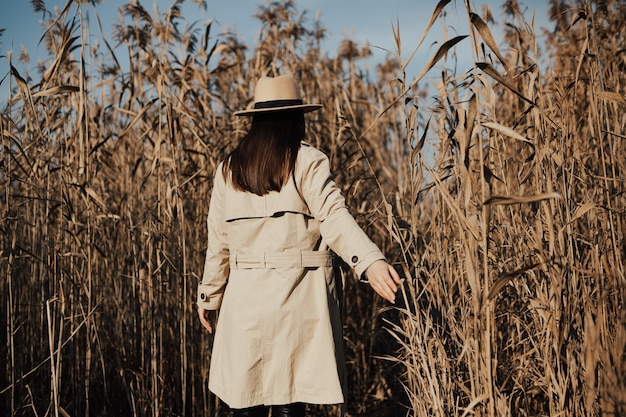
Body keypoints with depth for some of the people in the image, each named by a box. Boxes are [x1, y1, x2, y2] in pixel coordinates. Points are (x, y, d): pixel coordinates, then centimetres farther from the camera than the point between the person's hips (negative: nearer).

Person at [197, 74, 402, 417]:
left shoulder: (228, 169, 9)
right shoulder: (308, 162, -3)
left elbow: (218, 241, 13)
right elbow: (334, 217, -18)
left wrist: (209, 296, 22)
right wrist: (371, 261, -28)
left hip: (247, 296, 3)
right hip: (299, 297, -3)